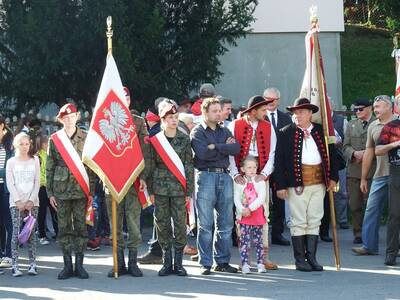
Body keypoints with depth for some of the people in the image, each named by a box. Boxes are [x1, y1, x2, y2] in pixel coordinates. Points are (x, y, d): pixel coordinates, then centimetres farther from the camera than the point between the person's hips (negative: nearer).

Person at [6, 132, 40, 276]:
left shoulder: (34, 160, 9)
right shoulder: (11, 162, 5)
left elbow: (37, 182, 4)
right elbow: (10, 184, -1)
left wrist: (31, 200, -6)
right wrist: (18, 201, -11)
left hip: (32, 201, 1)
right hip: (16, 202, -1)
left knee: (32, 232, -2)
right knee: (16, 232, -7)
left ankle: (32, 264, 0)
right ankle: (15, 265, -8)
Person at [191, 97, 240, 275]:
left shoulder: (225, 131, 17)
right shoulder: (197, 132, 2)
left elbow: (236, 148, -1)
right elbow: (203, 153, -15)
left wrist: (215, 147, -9)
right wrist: (225, 148, -4)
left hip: (225, 175, 5)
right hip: (206, 175, -5)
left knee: (226, 223, 6)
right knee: (205, 224, -3)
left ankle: (223, 261, 13)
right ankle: (205, 264, 1)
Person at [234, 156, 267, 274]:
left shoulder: (260, 181, 1)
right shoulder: (239, 182, 3)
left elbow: (262, 198, -9)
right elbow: (236, 198, -3)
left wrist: (250, 208, -17)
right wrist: (242, 210, -19)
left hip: (258, 215, 0)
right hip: (244, 216, 0)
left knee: (258, 240, 6)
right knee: (244, 240, -3)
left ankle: (260, 264, 11)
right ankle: (245, 264, -2)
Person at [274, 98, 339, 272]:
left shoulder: (321, 132, 10)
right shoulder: (286, 133, 1)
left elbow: (331, 154, 14)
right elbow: (279, 160, -2)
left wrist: (333, 177, 4)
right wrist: (281, 185, -9)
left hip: (319, 182, 3)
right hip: (297, 182, -3)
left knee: (315, 221, 6)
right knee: (298, 222, 0)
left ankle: (311, 257, 12)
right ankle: (300, 260, 6)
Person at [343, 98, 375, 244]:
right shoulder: (351, 125, 15)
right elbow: (346, 146, 10)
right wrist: (355, 153, -9)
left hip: (371, 170, -4)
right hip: (354, 170, 4)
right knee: (355, 205, 4)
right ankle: (358, 233, 12)